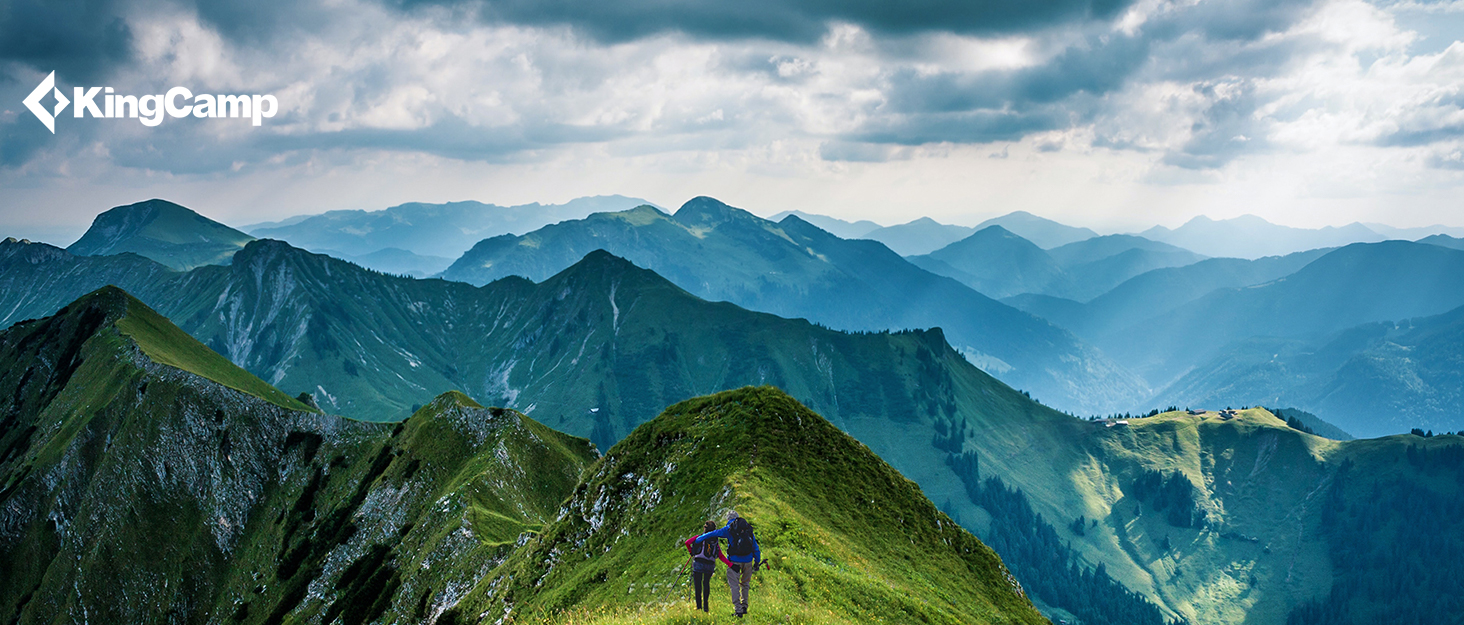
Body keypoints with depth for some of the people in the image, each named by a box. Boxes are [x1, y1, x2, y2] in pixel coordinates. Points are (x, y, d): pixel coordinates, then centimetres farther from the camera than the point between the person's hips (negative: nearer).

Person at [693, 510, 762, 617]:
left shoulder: (729, 529, 0)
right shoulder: (749, 529, 11)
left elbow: (712, 534, 1)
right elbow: (755, 548, 11)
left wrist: (698, 540, 12)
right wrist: (757, 562, 17)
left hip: (735, 561, -4)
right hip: (748, 561, 4)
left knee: (734, 585, 2)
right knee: (745, 583, 21)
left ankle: (738, 609, -4)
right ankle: (744, 606, 21)